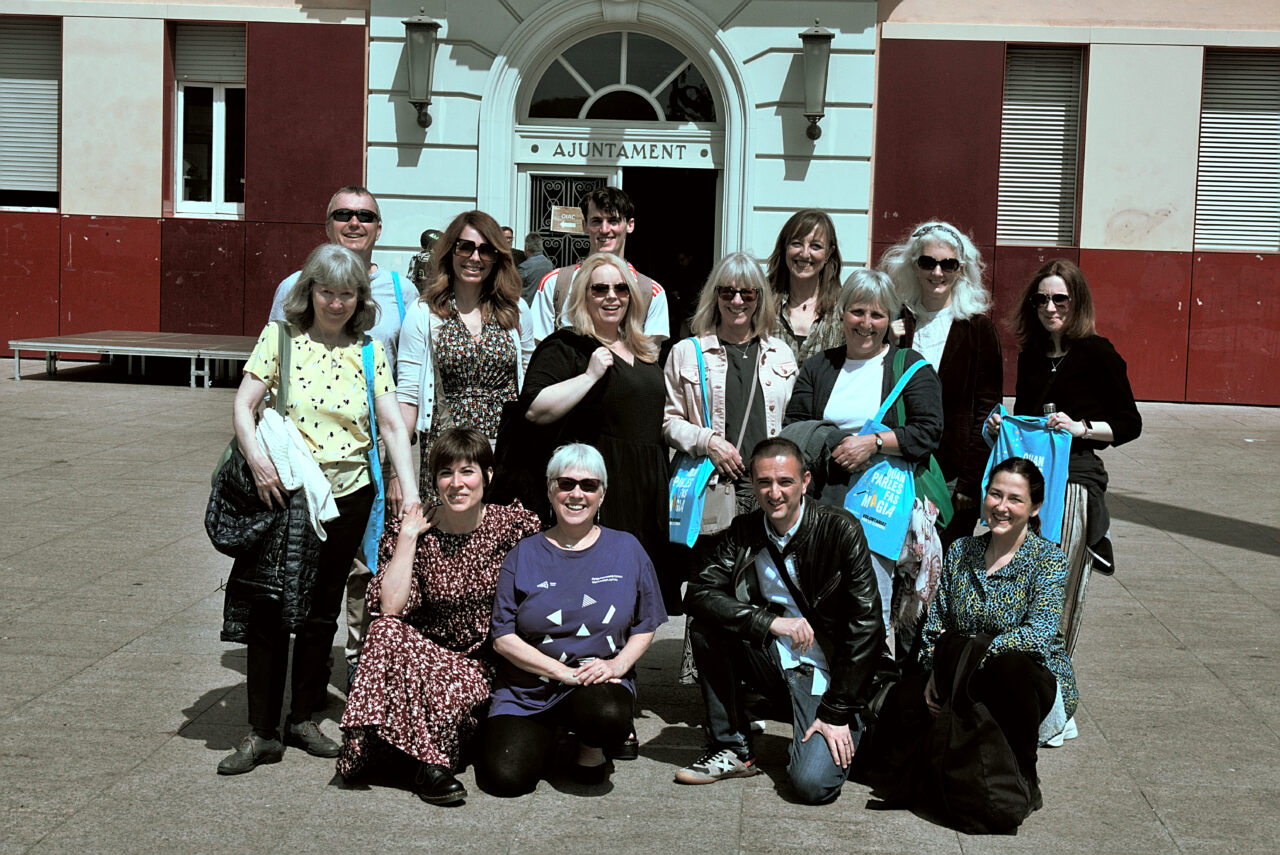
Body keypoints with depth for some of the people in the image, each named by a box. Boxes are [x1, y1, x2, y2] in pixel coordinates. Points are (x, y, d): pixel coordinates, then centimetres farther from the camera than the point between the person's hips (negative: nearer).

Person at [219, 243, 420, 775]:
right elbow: (244, 405, -4)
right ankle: (263, 732, 7)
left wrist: (410, 490, -12)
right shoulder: (281, 338, 0)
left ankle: (304, 720, 24)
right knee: (269, 610, -3)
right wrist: (257, 459, -22)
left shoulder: (369, 352, 5)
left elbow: (392, 423, -1)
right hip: (284, 491, -2)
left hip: (348, 493, 2)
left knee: (322, 612, 11)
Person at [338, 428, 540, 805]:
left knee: (447, 692, -36)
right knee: (386, 631, -31)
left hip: (487, 664, -2)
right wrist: (408, 535, -14)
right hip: (427, 654, 2)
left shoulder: (517, 525, -4)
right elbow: (388, 608, -16)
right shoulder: (408, 532, -1)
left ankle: (430, 764, -8)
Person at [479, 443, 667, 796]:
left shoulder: (626, 549, 5)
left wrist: (617, 664, -12)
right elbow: (503, 637, -3)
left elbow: (645, 626, 9)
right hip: (526, 690, 0)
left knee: (608, 717, -36)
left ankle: (591, 748, 1)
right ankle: (542, 736, 13)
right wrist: (564, 672, -15)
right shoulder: (524, 555, 2)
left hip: (601, 680, 0)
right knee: (506, 778, -21)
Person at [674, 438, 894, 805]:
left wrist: (838, 713, -16)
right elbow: (698, 593, -12)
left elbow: (865, 624, -14)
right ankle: (732, 748, -4)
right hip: (774, 664, 4)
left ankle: (850, 728, 11)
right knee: (705, 629, -18)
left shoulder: (840, 530, -13)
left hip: (827, 677, -4)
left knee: (812, 784, -23)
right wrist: (770, 622, -26)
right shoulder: (743, 533, 0)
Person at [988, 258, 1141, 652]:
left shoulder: (1096, 352, -3)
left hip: (1075, 478, -5)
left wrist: (1081, 428, -16)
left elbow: (1130, 423, -2)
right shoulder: (1030, 355, 15)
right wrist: (1001, 426, 6)